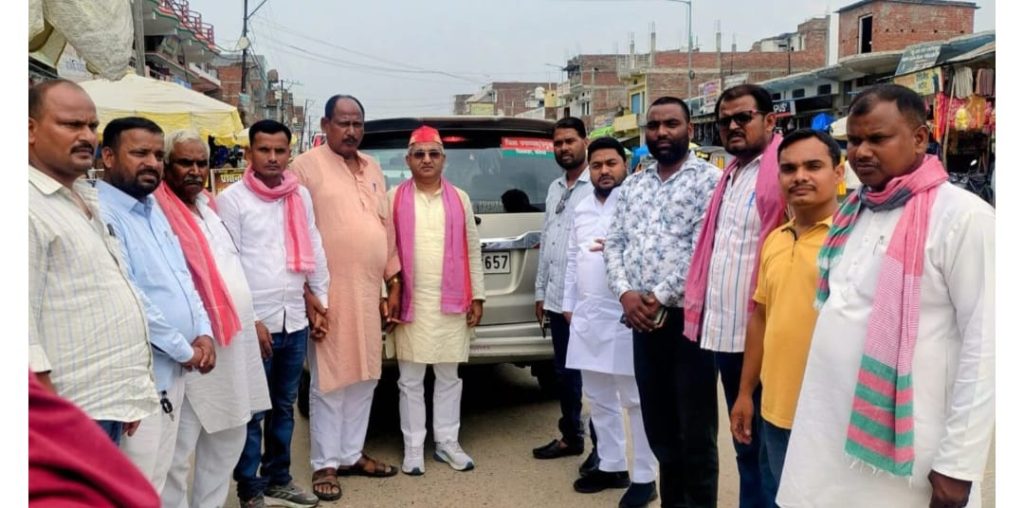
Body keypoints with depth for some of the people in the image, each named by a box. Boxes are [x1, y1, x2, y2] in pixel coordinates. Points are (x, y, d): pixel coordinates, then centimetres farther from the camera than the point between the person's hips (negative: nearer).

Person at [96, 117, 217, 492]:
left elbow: (182, 275, 17)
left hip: (173, 368, 9)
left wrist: (203, 332, 2)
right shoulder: (102, 214, -17)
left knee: (155, 480, 18)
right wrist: (184, 349, -12)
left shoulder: (153, 208, 13)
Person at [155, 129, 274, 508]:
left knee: (228, 438, 18)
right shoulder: (159, 211, -12)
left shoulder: (208, 205, 14)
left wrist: (251, 319, 19)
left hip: (235, 340, 9)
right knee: (179, 448, -3)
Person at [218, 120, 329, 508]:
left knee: (284, 406, 16)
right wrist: (249, 319, -12)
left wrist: (322, 301, 13)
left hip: (295, 320, 5)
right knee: (253, 412, 2)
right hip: (255, 323, -5)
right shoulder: (232, 199, -6)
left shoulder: (301, 195, 9)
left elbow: (315, 249, 15)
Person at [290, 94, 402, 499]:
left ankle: (352, 454, 27)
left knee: (364, 378, 13)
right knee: (329, 382, 1)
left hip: (370, 292, 6)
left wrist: (393, 283, 12)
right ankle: (325, 464, 14)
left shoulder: (372, 168, 14)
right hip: (330, 292, -6)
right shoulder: (307, 166, -5)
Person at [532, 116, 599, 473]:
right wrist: (540, 290, 16)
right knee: (564, 373, 17)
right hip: (557, 298, 7)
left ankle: (602, 446, 16)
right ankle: (571, 437, 32)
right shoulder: (554, 189, 15)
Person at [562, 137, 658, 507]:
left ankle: (644, 477, 12)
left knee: (635, 399, 1)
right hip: (587, 316, 7)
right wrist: (569, 304, 15)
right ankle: (611, 466, 29)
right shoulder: (582, 209, 16)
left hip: (625, 316, -7)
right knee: (598, 399, 16)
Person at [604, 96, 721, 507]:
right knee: (658, 425, 15)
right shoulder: (632, 185, 14)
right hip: (642, 319, 6)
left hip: (689, 317, -6)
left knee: (696, 430, 3)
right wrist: (625, 293, -6)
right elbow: (614, 243, 10)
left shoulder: (708, 179, -4)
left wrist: (659, 297, -14)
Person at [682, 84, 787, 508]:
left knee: (767, 448, 4)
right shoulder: (731, 175, 17)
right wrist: (701, 308, 15)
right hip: (723, 333, 8)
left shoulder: (783, 171, -10)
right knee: (744, 446, 20)